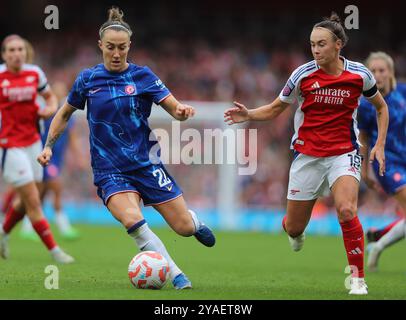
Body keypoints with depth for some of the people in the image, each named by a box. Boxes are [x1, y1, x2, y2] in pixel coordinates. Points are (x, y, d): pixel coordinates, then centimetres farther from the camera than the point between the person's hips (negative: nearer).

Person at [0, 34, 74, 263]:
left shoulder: (35, 73, 3)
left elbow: (50, 96, 18)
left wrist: (50, 109, -3)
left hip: (33, 141, 5)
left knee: (26, 201, 12)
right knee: (33, 201, -8)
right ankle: (54, 251, -1)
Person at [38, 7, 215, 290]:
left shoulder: (142, 76, -1)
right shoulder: (88, 79, 2)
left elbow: (175, 108, -6)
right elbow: (64, 114, 17)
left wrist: (182, 111, -29)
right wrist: (48, 146, 8)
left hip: (146, 163, 0)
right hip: (109, 169, 0)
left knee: (184, 227, -1)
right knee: (132, 220, -29)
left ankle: (194, 221, 39)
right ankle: (177, 276, -18)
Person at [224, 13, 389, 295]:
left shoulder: (359, 75, -6)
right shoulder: (303, 74, -7)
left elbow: (381, 107, 12)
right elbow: (275, 109, 5)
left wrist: (380, 145, 3)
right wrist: (249, 115, -13)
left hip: (343, 153, -1)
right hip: (307, 155, 1)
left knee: (346, 211, -28)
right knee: (294, 228, 5)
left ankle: (358, 279, -16)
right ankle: (295, 233, 46)